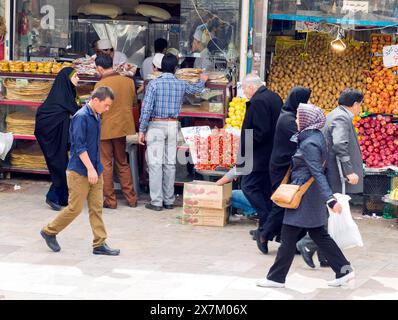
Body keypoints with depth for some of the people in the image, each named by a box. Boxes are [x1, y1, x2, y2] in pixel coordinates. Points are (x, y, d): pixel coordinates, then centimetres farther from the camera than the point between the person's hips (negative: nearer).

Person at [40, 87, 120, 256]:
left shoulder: (96, 116, 10)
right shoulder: (81, 117, -17)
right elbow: (79, 146, -20)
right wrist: (90, 168, -22)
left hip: (95, 171, 8)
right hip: (79, 171, -8)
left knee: (96, 208, 6)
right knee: (75, 208, 0)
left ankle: (100, 244, 10)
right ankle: (49, 231, 18)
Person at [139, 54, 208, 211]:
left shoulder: (154, 84, -9)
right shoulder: (181, 84, 3)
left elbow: (146, 108, -12)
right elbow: (196, 89, 24)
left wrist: (142, 130, -6)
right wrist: (203, 80, 47)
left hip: (156, 125, -4)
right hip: (173, 125, 4)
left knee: (155, 163, -2)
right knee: (170, 163, 9)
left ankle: (156, 202, -3)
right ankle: (169, 200, 14)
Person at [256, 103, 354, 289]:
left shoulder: (309, 143, -20)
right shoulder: (316, 136, 9)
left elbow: (318, 173, -27)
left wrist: (330, 199, -31)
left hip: (303, 196, -10)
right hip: (313, 197, 10)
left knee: (288, 237, 1)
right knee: (318, 235, 14)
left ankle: (276, 278, 10)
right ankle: (344, 270, 14)